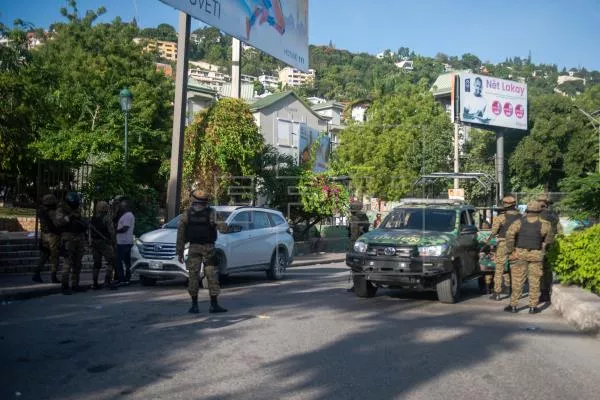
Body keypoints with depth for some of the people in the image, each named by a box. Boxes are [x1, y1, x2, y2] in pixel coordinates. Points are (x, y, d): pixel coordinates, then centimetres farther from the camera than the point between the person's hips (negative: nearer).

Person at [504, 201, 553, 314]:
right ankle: (533, 307, 10)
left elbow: (510, 234, -16)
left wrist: (510, 249, -9)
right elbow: (548, 239, 13)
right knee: (534, 281, 8)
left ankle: (513, 305, 7)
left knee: (517, 280, 5)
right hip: (536, 255, 0)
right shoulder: (544, 224, 0)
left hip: (520, 254, 0)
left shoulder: (519, 222, -3)